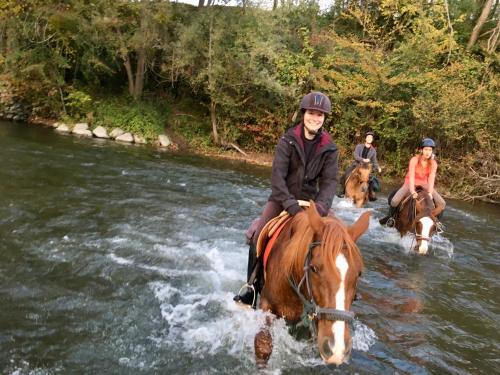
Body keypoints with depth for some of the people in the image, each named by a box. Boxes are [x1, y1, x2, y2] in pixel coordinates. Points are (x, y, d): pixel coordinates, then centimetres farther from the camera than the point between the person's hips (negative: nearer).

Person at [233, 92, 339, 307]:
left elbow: (330, 180, -10)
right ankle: (252, 287, 1)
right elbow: (277, 175, -19)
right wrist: (289, 204, -33)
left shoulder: (329, 149, -2)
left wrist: (321, 205, -30)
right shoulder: (288, 142, -9)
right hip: (283, 198, -2)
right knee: (257, 237, -17)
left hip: (310, 201, 2)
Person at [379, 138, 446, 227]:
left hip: (424, 184, 3)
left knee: (442, 204, -12)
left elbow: (431, 179, -18)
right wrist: (412, 192, -34)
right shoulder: (414, 160, -17)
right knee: (394, 201, -26)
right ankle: (390, 217, 4)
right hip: (410, 183, -3)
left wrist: (430, 193, -32)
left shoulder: (433, 163, -9)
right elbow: (411, 176, -23)